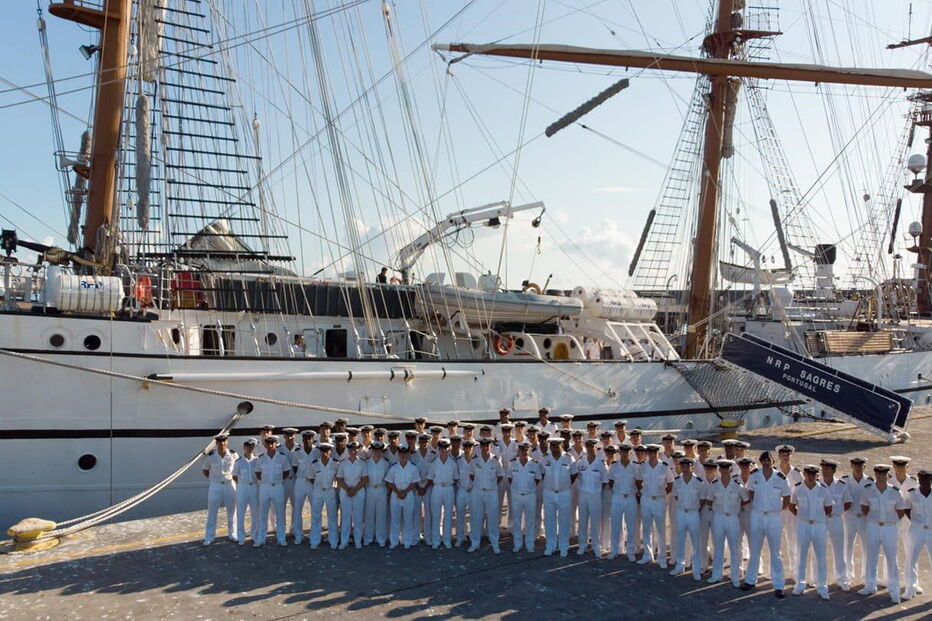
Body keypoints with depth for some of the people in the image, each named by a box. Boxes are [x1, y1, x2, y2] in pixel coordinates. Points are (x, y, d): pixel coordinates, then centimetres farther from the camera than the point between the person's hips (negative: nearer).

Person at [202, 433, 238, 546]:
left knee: (232, 511, 9)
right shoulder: (210, 456, -7)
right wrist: (212, 478, 0)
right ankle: (209, 537, 10)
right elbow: (205, 471, 7)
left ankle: (232, 534, 23)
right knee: (212, 512, 2)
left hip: (230, 485, 1)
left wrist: (233, 477, 2)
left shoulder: (233, 454, -5)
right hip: (215, 486, -1)